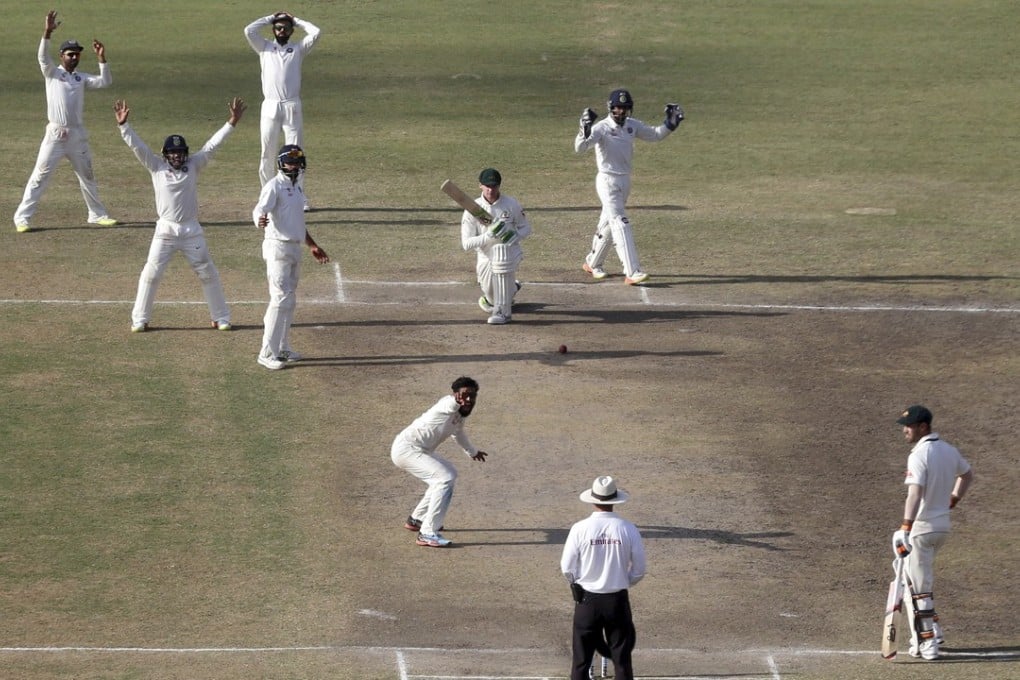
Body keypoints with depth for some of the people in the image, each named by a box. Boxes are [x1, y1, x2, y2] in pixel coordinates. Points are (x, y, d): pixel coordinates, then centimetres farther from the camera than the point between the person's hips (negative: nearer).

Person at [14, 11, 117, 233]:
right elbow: (43, 57, -16)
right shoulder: (52, 73, 2)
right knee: (40, 176, -6)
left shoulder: (82, 78, 11)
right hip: (55, 134, -4)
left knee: (87, 176, 16)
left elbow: (105, 82, -1)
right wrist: (47, 33, -31)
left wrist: (102, 59, -13)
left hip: (78, 135, 4)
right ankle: (22, 217, -4)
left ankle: (97, 214, 30)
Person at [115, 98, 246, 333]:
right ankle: (140, 320, 8)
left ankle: (221, 317, 17)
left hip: (191, 231, 1)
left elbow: (212, 145, -3)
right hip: (165, 231, -1)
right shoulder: (157, 167, -1)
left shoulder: (193, 165, 2)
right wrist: (123, 125, -20)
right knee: (151, 273, -3)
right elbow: (136, 145, -8)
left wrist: (232, 122, -10)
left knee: (208, 273, 5)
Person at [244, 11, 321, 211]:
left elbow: (315, 33, -2)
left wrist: (296, 20, 10)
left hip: (292, 107, -1)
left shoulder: (298, 49, 11)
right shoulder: (264, 48, 12)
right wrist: (270, 18, 7)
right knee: (267, 153, 3)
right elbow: (249, 31, -2)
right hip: (270, 106, 1)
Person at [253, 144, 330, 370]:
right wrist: (260, 220, -50)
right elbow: (260, 209, -27)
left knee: (289, 300, 14)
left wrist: (313, 246, 30)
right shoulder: (274, 186, -11)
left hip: (295, 248, 9)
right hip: (278, 247, -9)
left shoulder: (296, 188, 17)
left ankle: (282, 348, 22)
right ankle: (267, 353, -11)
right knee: (281, 299, -13)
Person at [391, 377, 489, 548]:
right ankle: (428, 534, -23)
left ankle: (416, 520, 37)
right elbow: (449, 405, -47)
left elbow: (458, 433, 31)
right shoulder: (448, 406, -20)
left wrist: (472, 452, 46)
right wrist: (456, 401, -70)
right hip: (406, 449, -11)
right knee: (445, 479, -22)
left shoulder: (461, 414, 9)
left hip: (420, 450, 11)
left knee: (449, 473, 27)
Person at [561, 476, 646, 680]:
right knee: (622, 658, 10)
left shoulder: (580, 529, -12)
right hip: (618, 600, 0)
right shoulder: (628, 530, -10)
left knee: (582, 659, 10)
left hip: (587, 600, 0)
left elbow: (567, 569, -5)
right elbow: (639, 570, -3)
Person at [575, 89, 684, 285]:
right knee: (621, 224, -15)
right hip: (608, 182, -7)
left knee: (608, 224, 19)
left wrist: (670, 123, -1)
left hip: (625, 180, 7)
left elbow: (655, 135, 15)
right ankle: (632, 273, -22)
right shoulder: (601, 128, -17)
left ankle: (592, 263, 37)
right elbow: (580, 147, -29)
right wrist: (585, 130, -47)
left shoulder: (632, 125, 3)